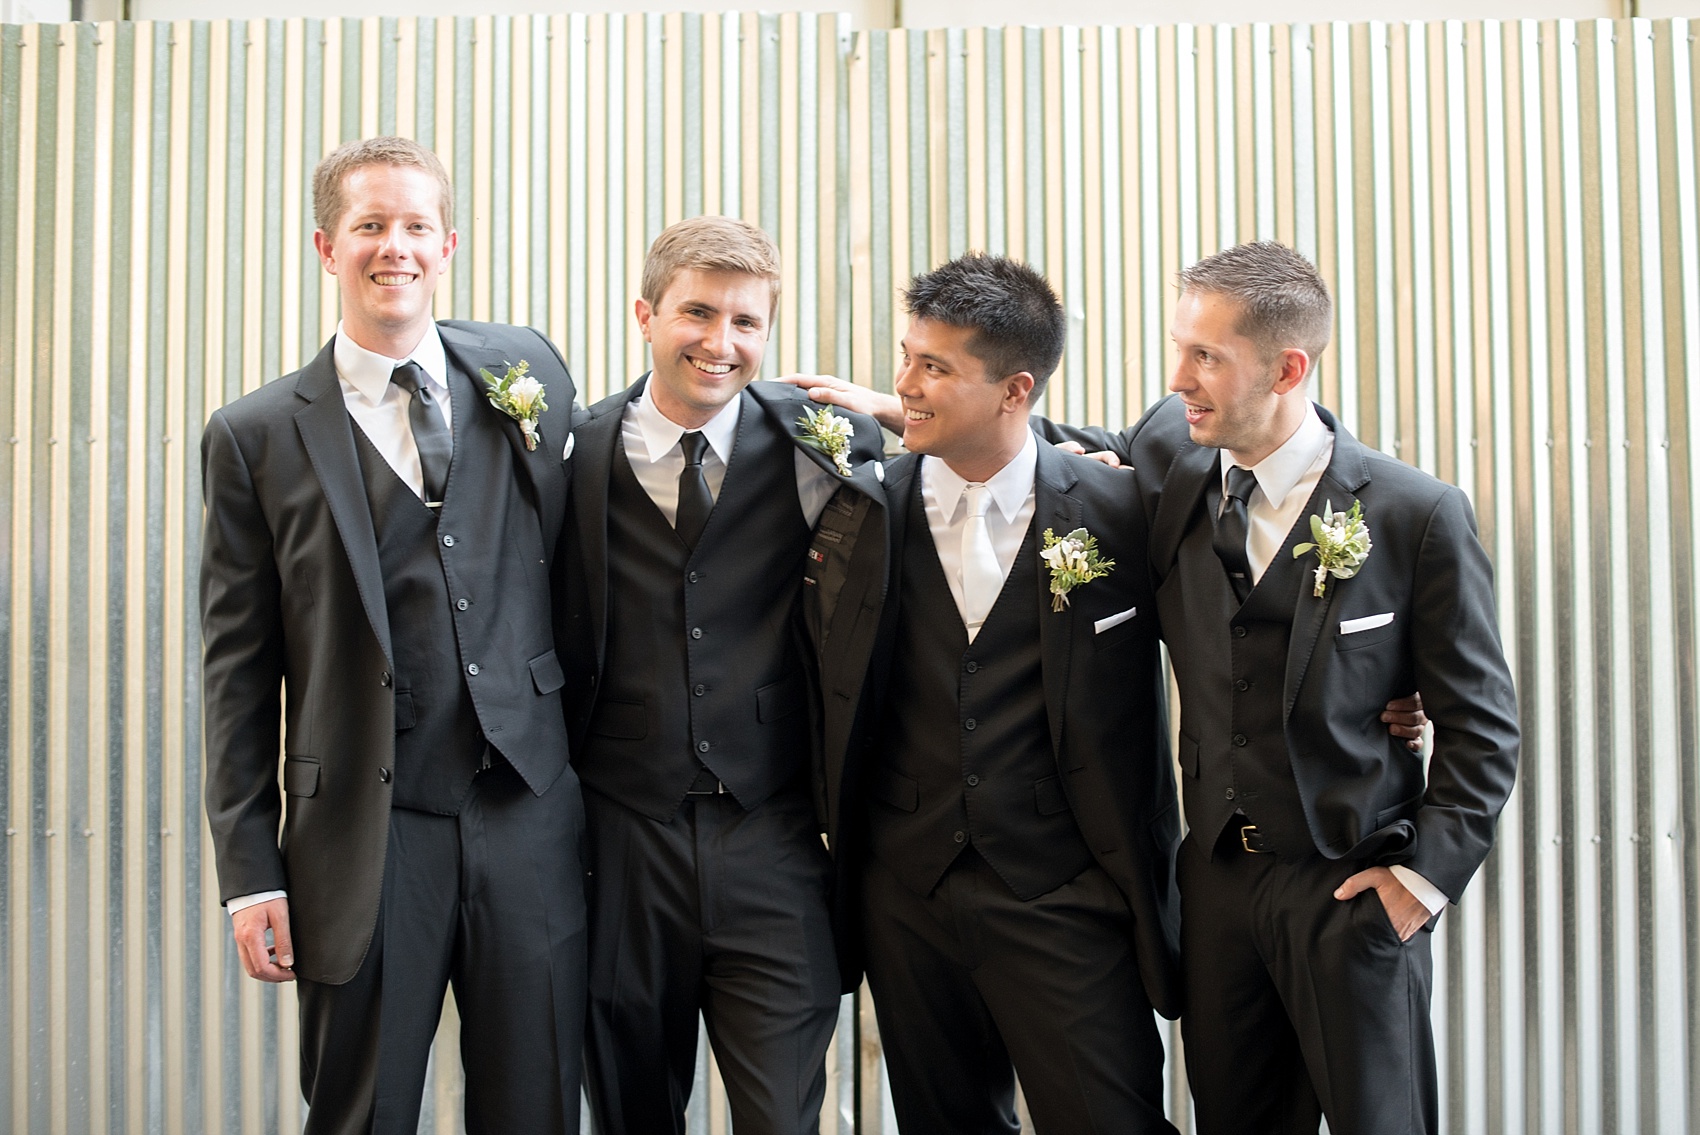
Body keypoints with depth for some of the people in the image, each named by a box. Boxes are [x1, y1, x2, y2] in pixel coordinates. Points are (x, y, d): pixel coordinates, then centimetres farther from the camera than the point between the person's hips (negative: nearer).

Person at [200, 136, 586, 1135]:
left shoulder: (528, 374, 7)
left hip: (528, 817, 2)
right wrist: (251, 874, -1)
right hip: (365, 838, -1)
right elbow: (240, 670, 2)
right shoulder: (257, 437, 2)